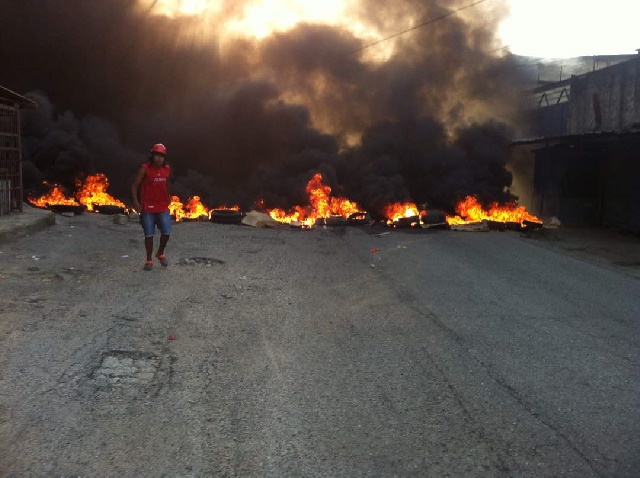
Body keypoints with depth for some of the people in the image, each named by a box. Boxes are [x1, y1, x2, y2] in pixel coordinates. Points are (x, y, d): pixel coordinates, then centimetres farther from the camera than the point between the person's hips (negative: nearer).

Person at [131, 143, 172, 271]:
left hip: (163, 207, 3)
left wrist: (168, 197, 19)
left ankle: (160, 253, 20)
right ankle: (149, 260, 16)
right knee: (149, 235, 2)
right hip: (147, 207, -3)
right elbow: (134, 185, -11)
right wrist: (135, 201, -22)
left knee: (166, 232, -7)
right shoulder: (145, 169, -10)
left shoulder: (167, 169, 3)